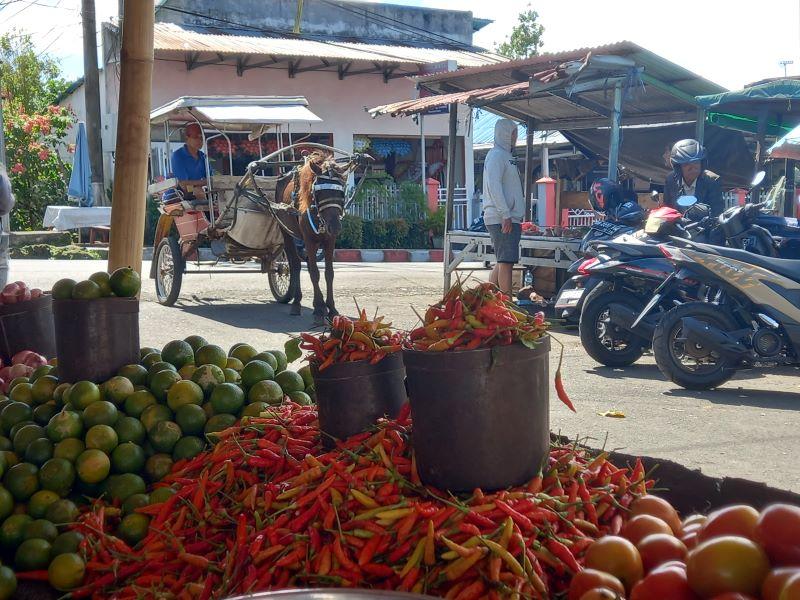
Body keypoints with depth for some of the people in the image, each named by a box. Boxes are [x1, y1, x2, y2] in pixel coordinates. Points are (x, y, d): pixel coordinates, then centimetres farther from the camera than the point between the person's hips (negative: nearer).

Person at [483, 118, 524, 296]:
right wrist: (506, 214, -23)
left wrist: (517, 218, 21)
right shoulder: (497, 155, -9)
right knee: (506, 261, -10)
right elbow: (493, 186, -19)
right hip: (502, 219, -10)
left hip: (509, 218, 10)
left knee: (503, 262, 14)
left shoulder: (506, 156, 23)